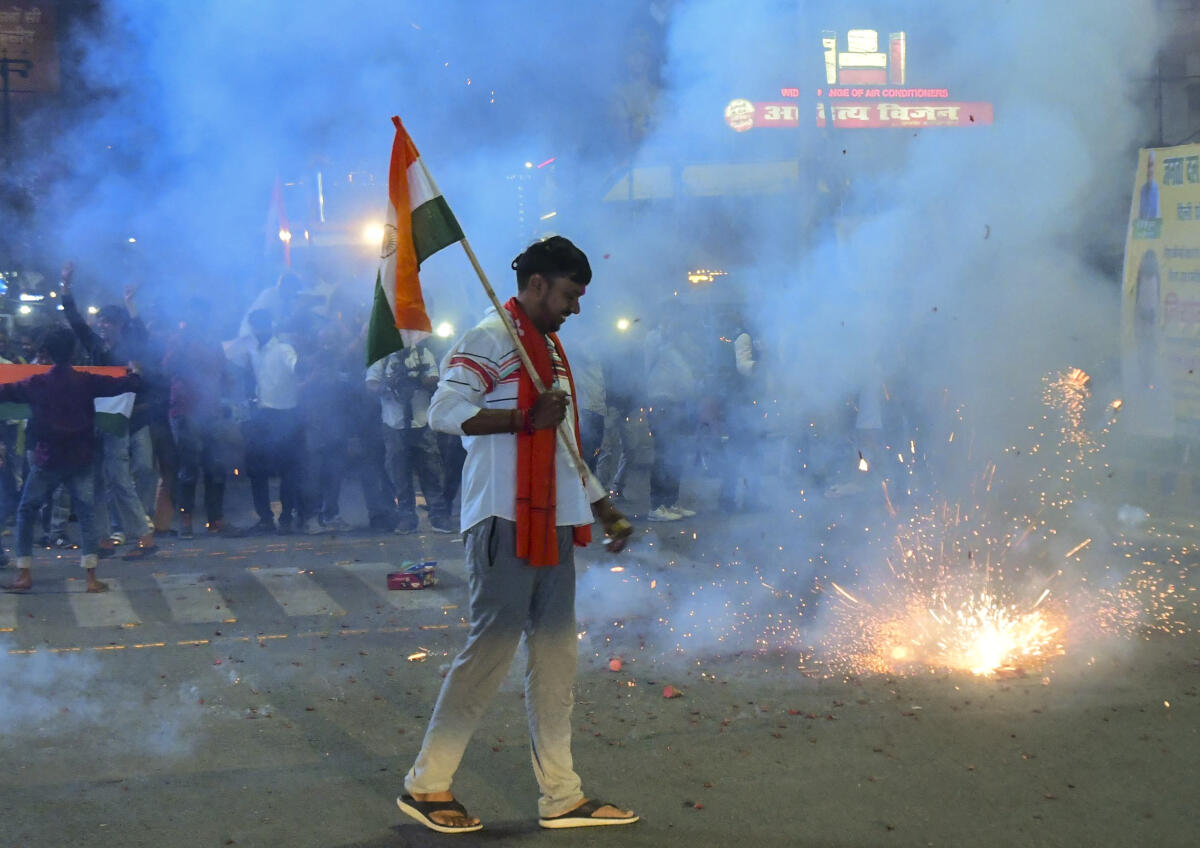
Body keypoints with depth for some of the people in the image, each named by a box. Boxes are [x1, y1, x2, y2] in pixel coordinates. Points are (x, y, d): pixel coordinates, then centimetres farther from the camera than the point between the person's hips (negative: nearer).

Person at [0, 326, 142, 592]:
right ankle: (91, 577, -7)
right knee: (86, 514, 3)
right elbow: (127, 385, 0)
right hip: (80, 460, 0)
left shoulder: (36, 383, -3)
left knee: (26, 512, 13)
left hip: (47, 460, 0)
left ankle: (23, 574, 9)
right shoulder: (86, 381, -4)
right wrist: (135, 374, 23)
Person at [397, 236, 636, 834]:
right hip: (504, 517, -9)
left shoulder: (549, 348, 21)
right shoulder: (491, 338, -7)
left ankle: (560, 795, 13)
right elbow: (444, 412, -20)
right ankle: (426, 784, 2)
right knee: (493, 644, -8)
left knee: (555, 649, 8)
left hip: (552, 522, 9)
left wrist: (605, 511, 23)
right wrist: (526, 418, -24)